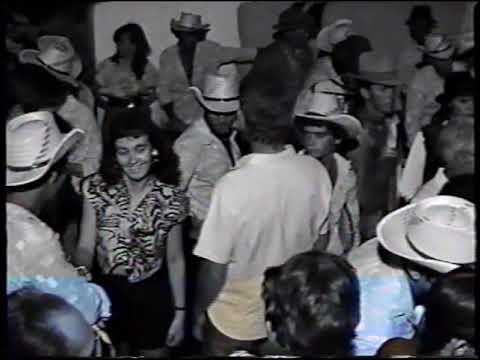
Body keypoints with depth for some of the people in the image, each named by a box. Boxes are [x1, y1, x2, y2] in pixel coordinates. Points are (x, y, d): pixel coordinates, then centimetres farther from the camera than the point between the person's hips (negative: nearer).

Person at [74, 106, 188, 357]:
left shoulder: (171, 199, -12)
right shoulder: (97, 189, -12)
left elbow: (175, 259, -4)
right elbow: (86, 247, -14)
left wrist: (180, 311, -2)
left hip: (153, 295, -1)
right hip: (107, 292, 1)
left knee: (153, 353, 16)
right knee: (113, 352, 21)